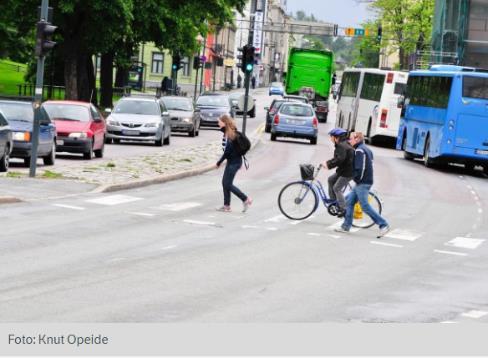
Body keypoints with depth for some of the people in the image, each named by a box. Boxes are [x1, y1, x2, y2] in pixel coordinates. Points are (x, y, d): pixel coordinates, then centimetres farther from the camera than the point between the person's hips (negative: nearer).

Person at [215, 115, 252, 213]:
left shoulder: (231, 135, -19)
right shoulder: (228, 132, 8)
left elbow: (227, 151, -21)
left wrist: (219, 163, -16)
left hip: (234, 162, -10)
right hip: (231, 161, 10)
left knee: (228, 184, -6)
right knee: (225, 182, 10)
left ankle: (246, 199, 2)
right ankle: (226, 205, 14)